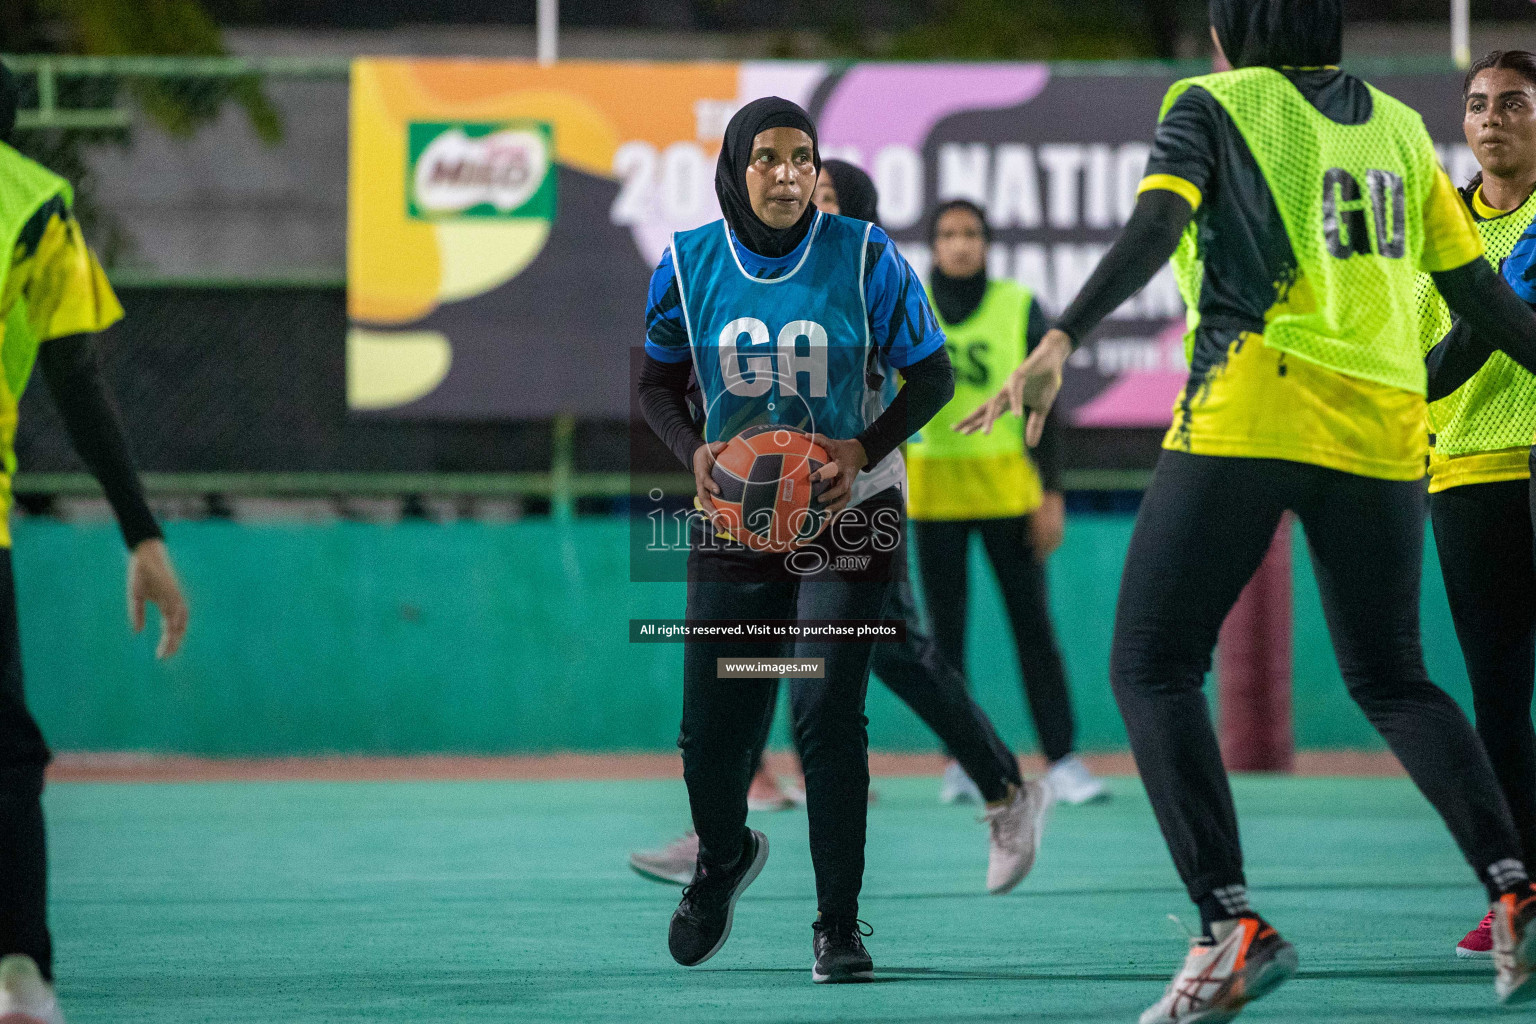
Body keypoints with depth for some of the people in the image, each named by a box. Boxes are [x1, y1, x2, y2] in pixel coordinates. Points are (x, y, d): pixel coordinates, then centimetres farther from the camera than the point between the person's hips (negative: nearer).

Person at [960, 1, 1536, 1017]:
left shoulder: (1215, 106, 4)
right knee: (1391, 679, 19)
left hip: (1251, 412, -5)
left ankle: (1232, 923, -16)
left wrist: (1062, 341, -24)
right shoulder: (1398, 126, 16)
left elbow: (1154, 230, -14)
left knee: (1153, 667, 1)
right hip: (1380, 434, 5)